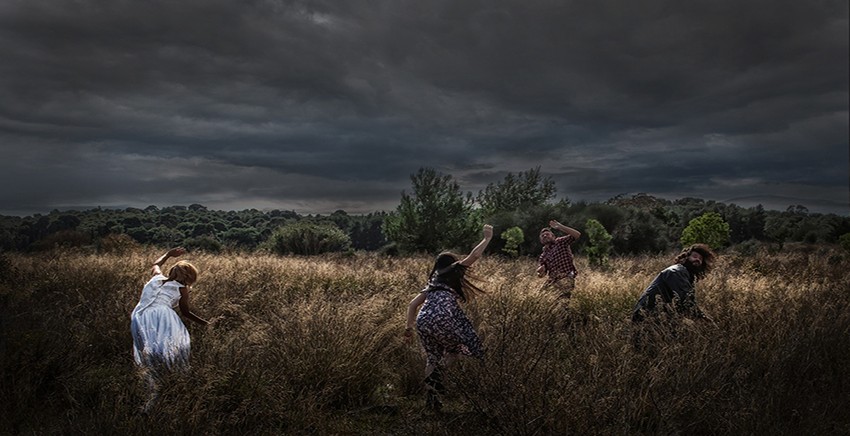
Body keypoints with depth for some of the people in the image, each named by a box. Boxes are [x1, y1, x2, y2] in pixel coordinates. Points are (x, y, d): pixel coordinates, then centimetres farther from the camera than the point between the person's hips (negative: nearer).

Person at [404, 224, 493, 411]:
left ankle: (431, 399, 19)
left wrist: (408, 327, 29)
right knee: (459, 346, 10)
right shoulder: (454, 271, 19)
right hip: (442, 318, -7)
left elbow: (413, 304, 29)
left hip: (423, 321, 7)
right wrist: (487, 238, 26)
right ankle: (435, 376, -10)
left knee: (433, 358, 19)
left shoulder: (433, 282, 34)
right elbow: (474, 255, 12)